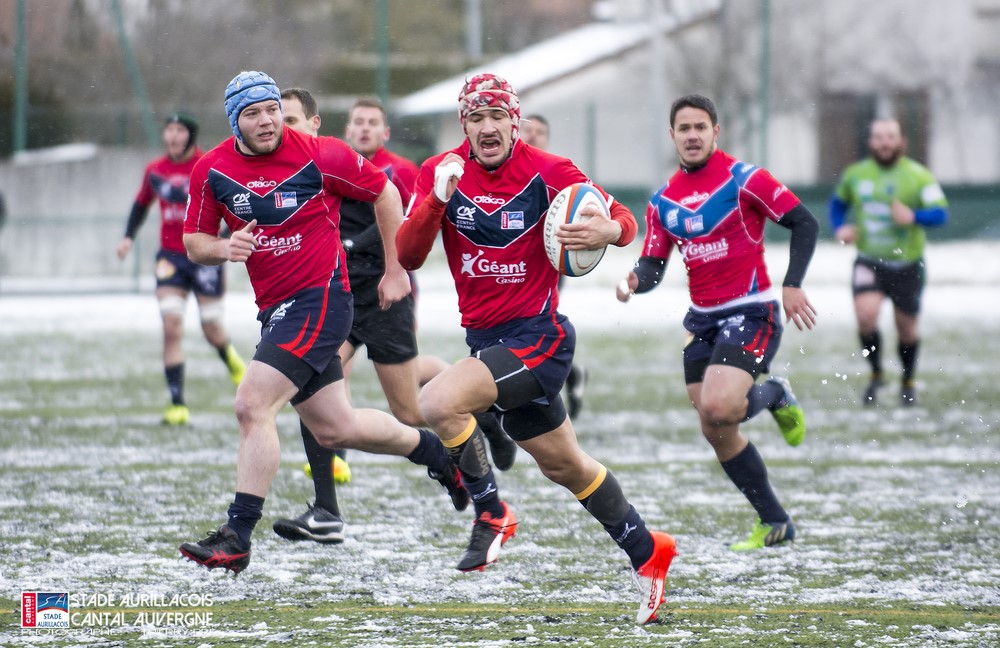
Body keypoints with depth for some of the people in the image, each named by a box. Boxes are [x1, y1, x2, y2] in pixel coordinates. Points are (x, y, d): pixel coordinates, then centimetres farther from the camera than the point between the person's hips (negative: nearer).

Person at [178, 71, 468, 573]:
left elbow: (384, 193, 2)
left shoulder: (320, 156, -12)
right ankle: (436, 452, 38)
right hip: (275, 308, 7)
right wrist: (224, 248, -14)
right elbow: (193, 241, 9)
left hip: (320, 299, -6)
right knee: (334, 429, 14)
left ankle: (237, 537, -16)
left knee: (252, 406, -19)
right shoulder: (211, 170, 0)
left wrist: (395, 271, 4)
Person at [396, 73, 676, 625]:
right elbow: (406, 255, -8)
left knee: (439, 403, -27)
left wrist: (605, 232, -29)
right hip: (485, 339, 6)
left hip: (537, 336, -6)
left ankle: (491, 515, -7)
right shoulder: (440, 172, -1)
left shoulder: (548, 172, -12)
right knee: (564, 466, 18)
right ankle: (645, 553, 36)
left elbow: (624, 221, -5)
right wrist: (437, 200, -24)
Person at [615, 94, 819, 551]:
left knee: (717, 408, -26)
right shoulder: (663, 201, 9)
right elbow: (653, 265, 10)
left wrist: (793, 285, -18)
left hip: (750, 312, -6)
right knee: (715, 432, 3)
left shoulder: (743, 179, -9)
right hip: (702, 320, 6)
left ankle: (774, 396, 7)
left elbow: (804, 223, -9)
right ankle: (775, 523, 16)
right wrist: (634, 282, -13)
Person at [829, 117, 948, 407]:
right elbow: (838, 202, 20)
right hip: (869, 261, 1)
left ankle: (908, 382, 34)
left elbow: (940, 213, -16)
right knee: (866, 315, -21)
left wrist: (913, 217, -35)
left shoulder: (918, 176, -8)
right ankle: (876, 374, 2)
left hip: (907, 264, -1)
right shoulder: (855, 174, 2)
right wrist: (840, 227, 1)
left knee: (907, 328, 9)